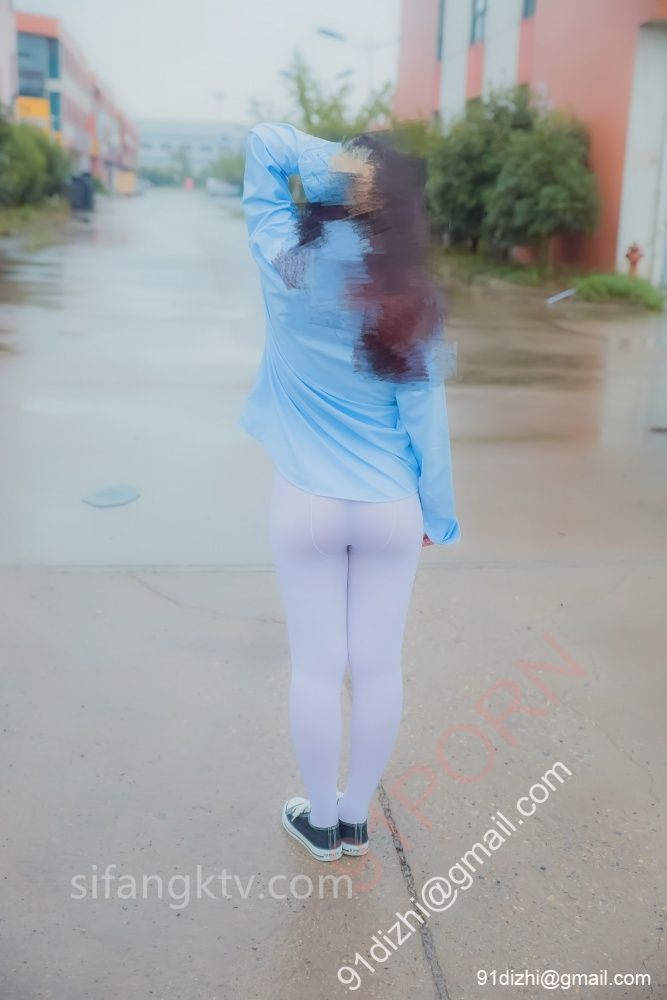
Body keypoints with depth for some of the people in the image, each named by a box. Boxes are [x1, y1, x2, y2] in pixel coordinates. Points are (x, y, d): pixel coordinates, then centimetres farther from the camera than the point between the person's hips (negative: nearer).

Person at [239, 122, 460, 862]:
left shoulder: (287, 267, -7)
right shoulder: (410, 301, -8)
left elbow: (264, 143, 4)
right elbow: (424, 414, -5)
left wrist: (327, 161, -11)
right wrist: (439, 512, 4)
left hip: (307, 504, 0)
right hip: (391, 509, 1)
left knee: (317, 666, 11)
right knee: (378, 665, 13)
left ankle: (321, 822, 28)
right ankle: (356, 820, 29)